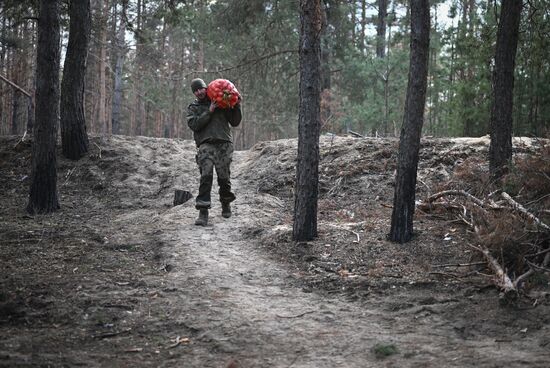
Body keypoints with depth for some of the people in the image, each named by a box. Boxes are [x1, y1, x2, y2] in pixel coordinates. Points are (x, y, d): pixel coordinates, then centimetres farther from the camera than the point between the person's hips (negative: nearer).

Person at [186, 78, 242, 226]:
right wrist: (209, 111, -7)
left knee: (224, 177, 0)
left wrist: (236, 107, 2)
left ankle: (226, 203, 26)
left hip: (224, 143, 1)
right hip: (205, 145, -1)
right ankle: (203, 212, -17)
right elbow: (193, 124, -3)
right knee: (205, 177, -16)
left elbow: (235, 122, 16)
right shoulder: (193, 108, 16)